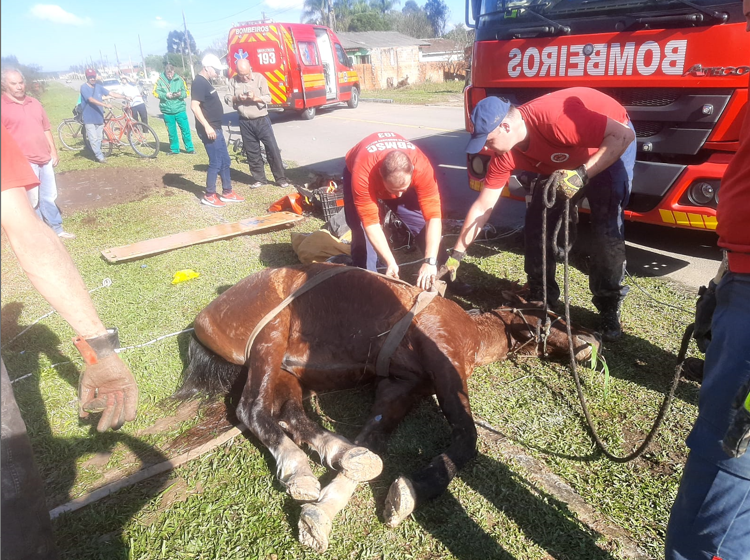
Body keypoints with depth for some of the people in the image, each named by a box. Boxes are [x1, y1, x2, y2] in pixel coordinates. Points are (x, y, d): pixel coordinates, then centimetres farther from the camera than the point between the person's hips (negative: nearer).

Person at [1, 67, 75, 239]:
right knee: (32, 201, -1)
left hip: (45, 159, 6)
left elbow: (46, 129, 17)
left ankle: (57, 229, 23)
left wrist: (53, 152, 12)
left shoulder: (34, 103, 13)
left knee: (49, 197, 14)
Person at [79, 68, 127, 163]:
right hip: (89, 118, -5)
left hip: (99, 117, 5)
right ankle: (100, 157, -1)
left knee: (98, 138, 11)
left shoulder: (98, 86, 7)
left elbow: (111, 93, 5)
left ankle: (98, 154, 23)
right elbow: (91, 100, -24)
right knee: (94, 139, -6)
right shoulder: (84, 87, -10)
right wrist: (105, 105, -36)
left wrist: (125, 97, -6)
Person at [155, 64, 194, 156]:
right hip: (167, 111, 0)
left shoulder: (179, 79, 0)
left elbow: (186, 92, 3)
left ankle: (190, 148, 12)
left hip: (180, 109, 0)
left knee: (185, 129, 2)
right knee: (171, 132, 9)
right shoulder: (160, 80, -1)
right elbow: (156, 92, -1)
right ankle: (174, 149, 21)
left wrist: (180, 94, -18)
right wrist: (165, 95, -17)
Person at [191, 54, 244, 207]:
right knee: (216, 163, -5)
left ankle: (227, 192, 22)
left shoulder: (206, 82, 15)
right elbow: (194, 106, -24)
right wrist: (207, 127, -28)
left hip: (216, 128, 10)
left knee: (225, 161, 13)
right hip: (210, 129, -10)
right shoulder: (199, 83, -15)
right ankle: (209, 196, 6)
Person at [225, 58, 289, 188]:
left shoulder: (259, 77, -4)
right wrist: (236, 98, -17)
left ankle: (280, 178, 4)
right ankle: (259, 179, 19)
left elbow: (268, 98, -7)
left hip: (261, 120, -2)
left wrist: (256, 98, -25)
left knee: (272, 149, -3)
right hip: (245, 122, 2)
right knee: (252, 152, 8)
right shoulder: (234, 81, 2)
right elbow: (227, 98, 3)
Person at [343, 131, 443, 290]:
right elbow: (370, 222, -39)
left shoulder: (422, 167, -40)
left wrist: (430, 261, -46)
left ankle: (434, 279, 7)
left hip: (403, 177, 2)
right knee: (361, 231, -17)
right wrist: (390, 262, -41)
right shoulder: (363, 173, -44)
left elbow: (433, 216, -39)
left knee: (424, 224, -10)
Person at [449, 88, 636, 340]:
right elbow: (482, 207, -14)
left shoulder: (554, 119, -40)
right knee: (537, 223, -3)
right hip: (564, 159, 6)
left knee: (607, 227, -18)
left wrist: (582, 173, -46)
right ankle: (540, 299, 11)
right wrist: (456, 254, -13)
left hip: (611, 143, -5)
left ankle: (609, 308, -2)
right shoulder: (505, 154, -19)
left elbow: (624, 134, -35)